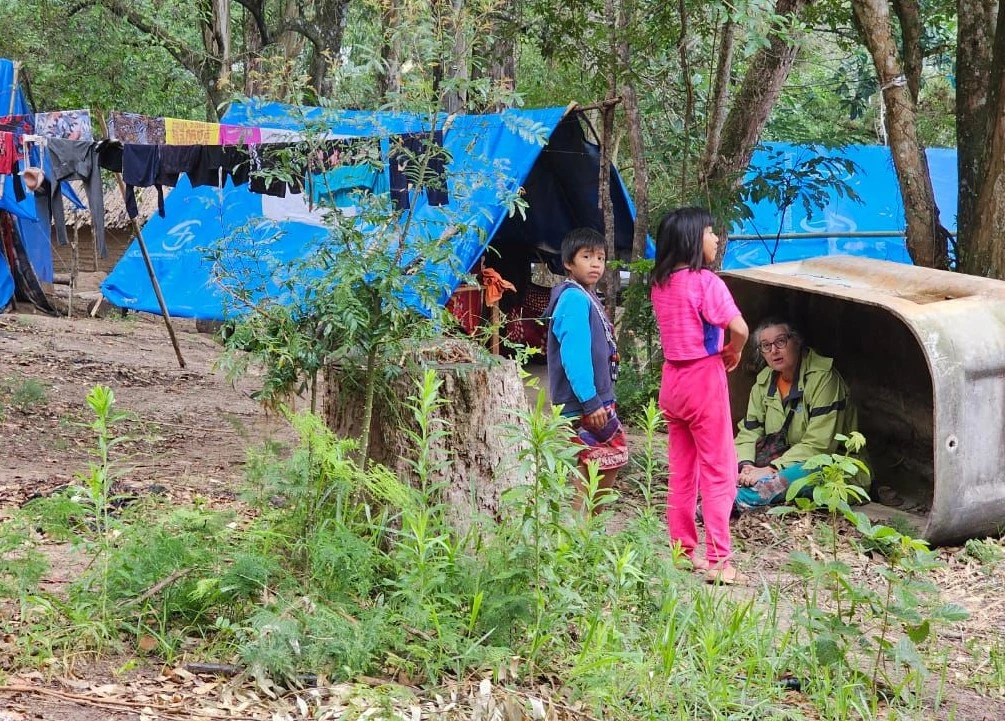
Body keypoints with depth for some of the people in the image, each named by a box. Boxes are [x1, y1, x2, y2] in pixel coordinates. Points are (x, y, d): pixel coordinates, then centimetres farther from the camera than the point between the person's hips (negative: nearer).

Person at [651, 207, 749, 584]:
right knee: (718, 472, -1)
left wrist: (717, 350, 6)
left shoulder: (660, 284, 6)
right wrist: (733, 353, -5)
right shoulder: (705, 281, -16)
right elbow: (739, 328, -24)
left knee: (681, 472, 14)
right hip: (703, 379, -7)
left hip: (672, 380, 7)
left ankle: (683, 551, 21)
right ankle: (717, 561, -1)